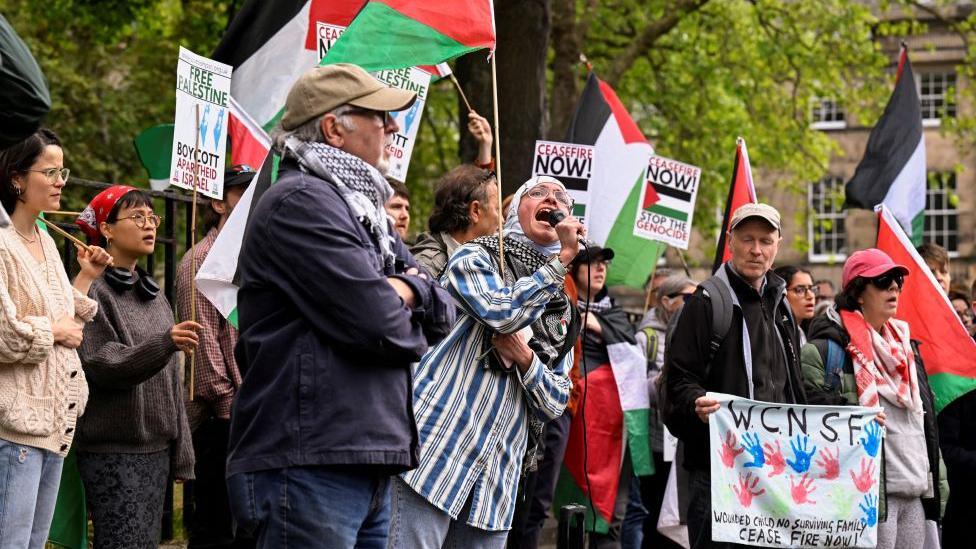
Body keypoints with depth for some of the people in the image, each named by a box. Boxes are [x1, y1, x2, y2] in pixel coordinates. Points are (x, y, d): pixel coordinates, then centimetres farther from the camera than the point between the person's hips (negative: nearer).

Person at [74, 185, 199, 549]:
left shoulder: (154, 295, 17)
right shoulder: (94, 291, -6)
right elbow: (101, 366, -17)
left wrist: (181, 453, 13)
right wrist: (165, 343, -30)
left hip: (157, 449, 7)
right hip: (113, 451, -7)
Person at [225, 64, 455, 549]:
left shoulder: (362, 209, 22)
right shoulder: (300, 203, -9)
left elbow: (443, 313, 17)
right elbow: (378, 322, -18)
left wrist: (406, 290, -4)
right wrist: (410, 327, 5)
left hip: (368, 466, 10)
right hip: (309, 467, -10)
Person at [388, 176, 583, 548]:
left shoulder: (561, 311, 20)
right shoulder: (474, 258, 6)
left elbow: (556, 404, 13)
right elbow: (503, 312, -16)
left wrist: (526, 359, -5)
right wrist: (562, 258, -11)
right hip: (440, 444, -6)